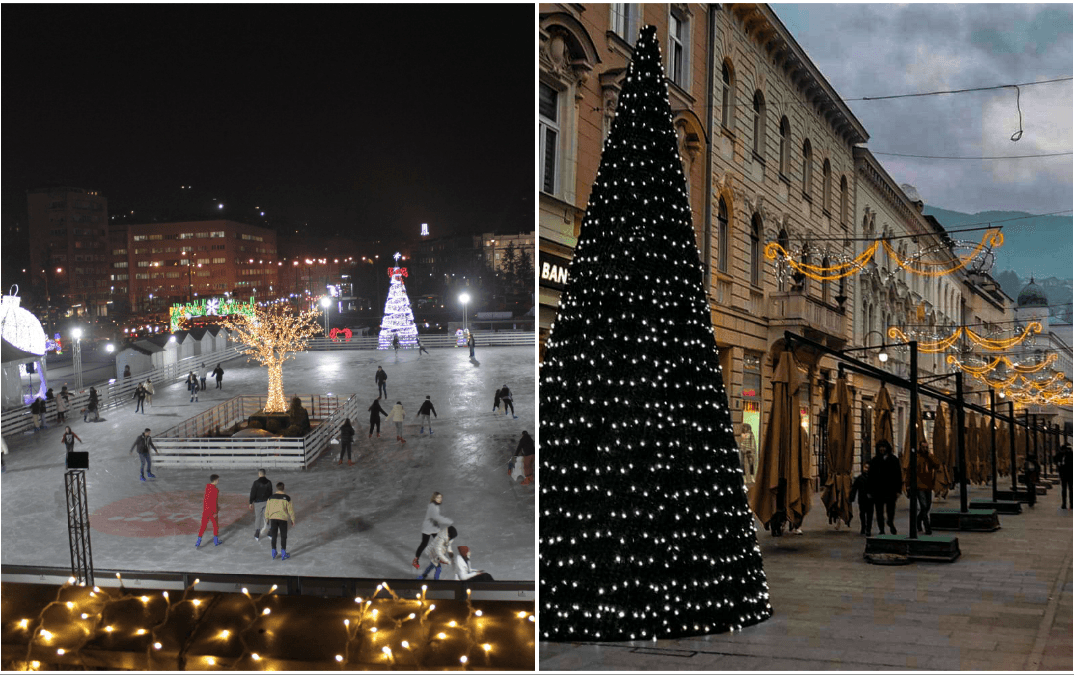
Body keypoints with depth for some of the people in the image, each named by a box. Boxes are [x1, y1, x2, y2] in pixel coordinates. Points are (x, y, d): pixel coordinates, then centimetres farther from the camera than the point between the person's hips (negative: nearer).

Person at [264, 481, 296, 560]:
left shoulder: (271, 497, 1)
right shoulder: (286, 498, -5)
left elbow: (267, 509, 7)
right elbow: (290, 510, -3)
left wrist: (267, 518, 20)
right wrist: (293, 520, 6)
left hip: (273, 518, 2)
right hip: (283, 518, -2)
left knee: (274, 536, 13)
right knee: (283, 536, 9)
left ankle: (273, 553, 18)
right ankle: (283, 554, 11)